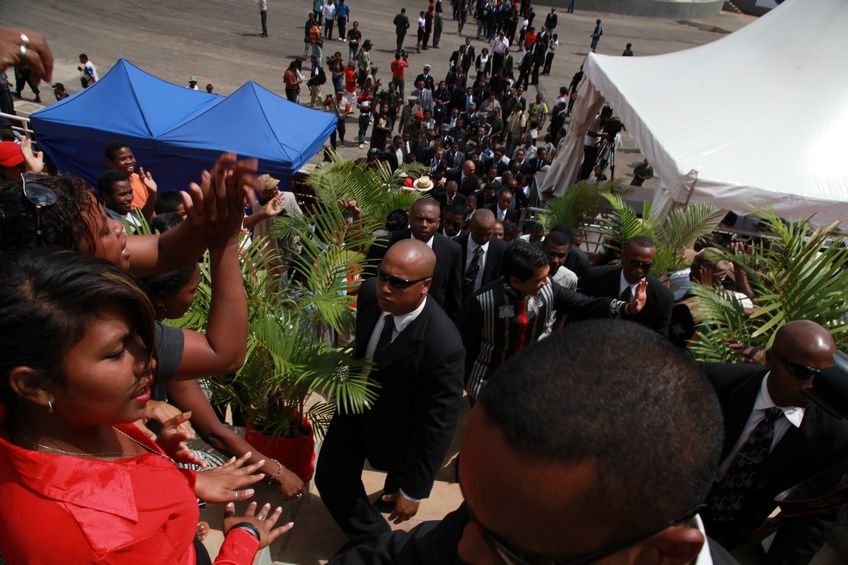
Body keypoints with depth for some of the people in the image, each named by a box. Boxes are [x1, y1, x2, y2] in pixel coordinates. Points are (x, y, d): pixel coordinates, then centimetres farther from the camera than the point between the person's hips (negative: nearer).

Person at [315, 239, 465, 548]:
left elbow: (438, 424, -28)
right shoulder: (370, 291, -21)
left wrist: (414, 490, -18)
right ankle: (373, 540, 41)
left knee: (397, 464, 24)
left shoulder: (443, 346, -39)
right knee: (331, 481, 14)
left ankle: (393, 493, 57)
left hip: (396, 425, -5)